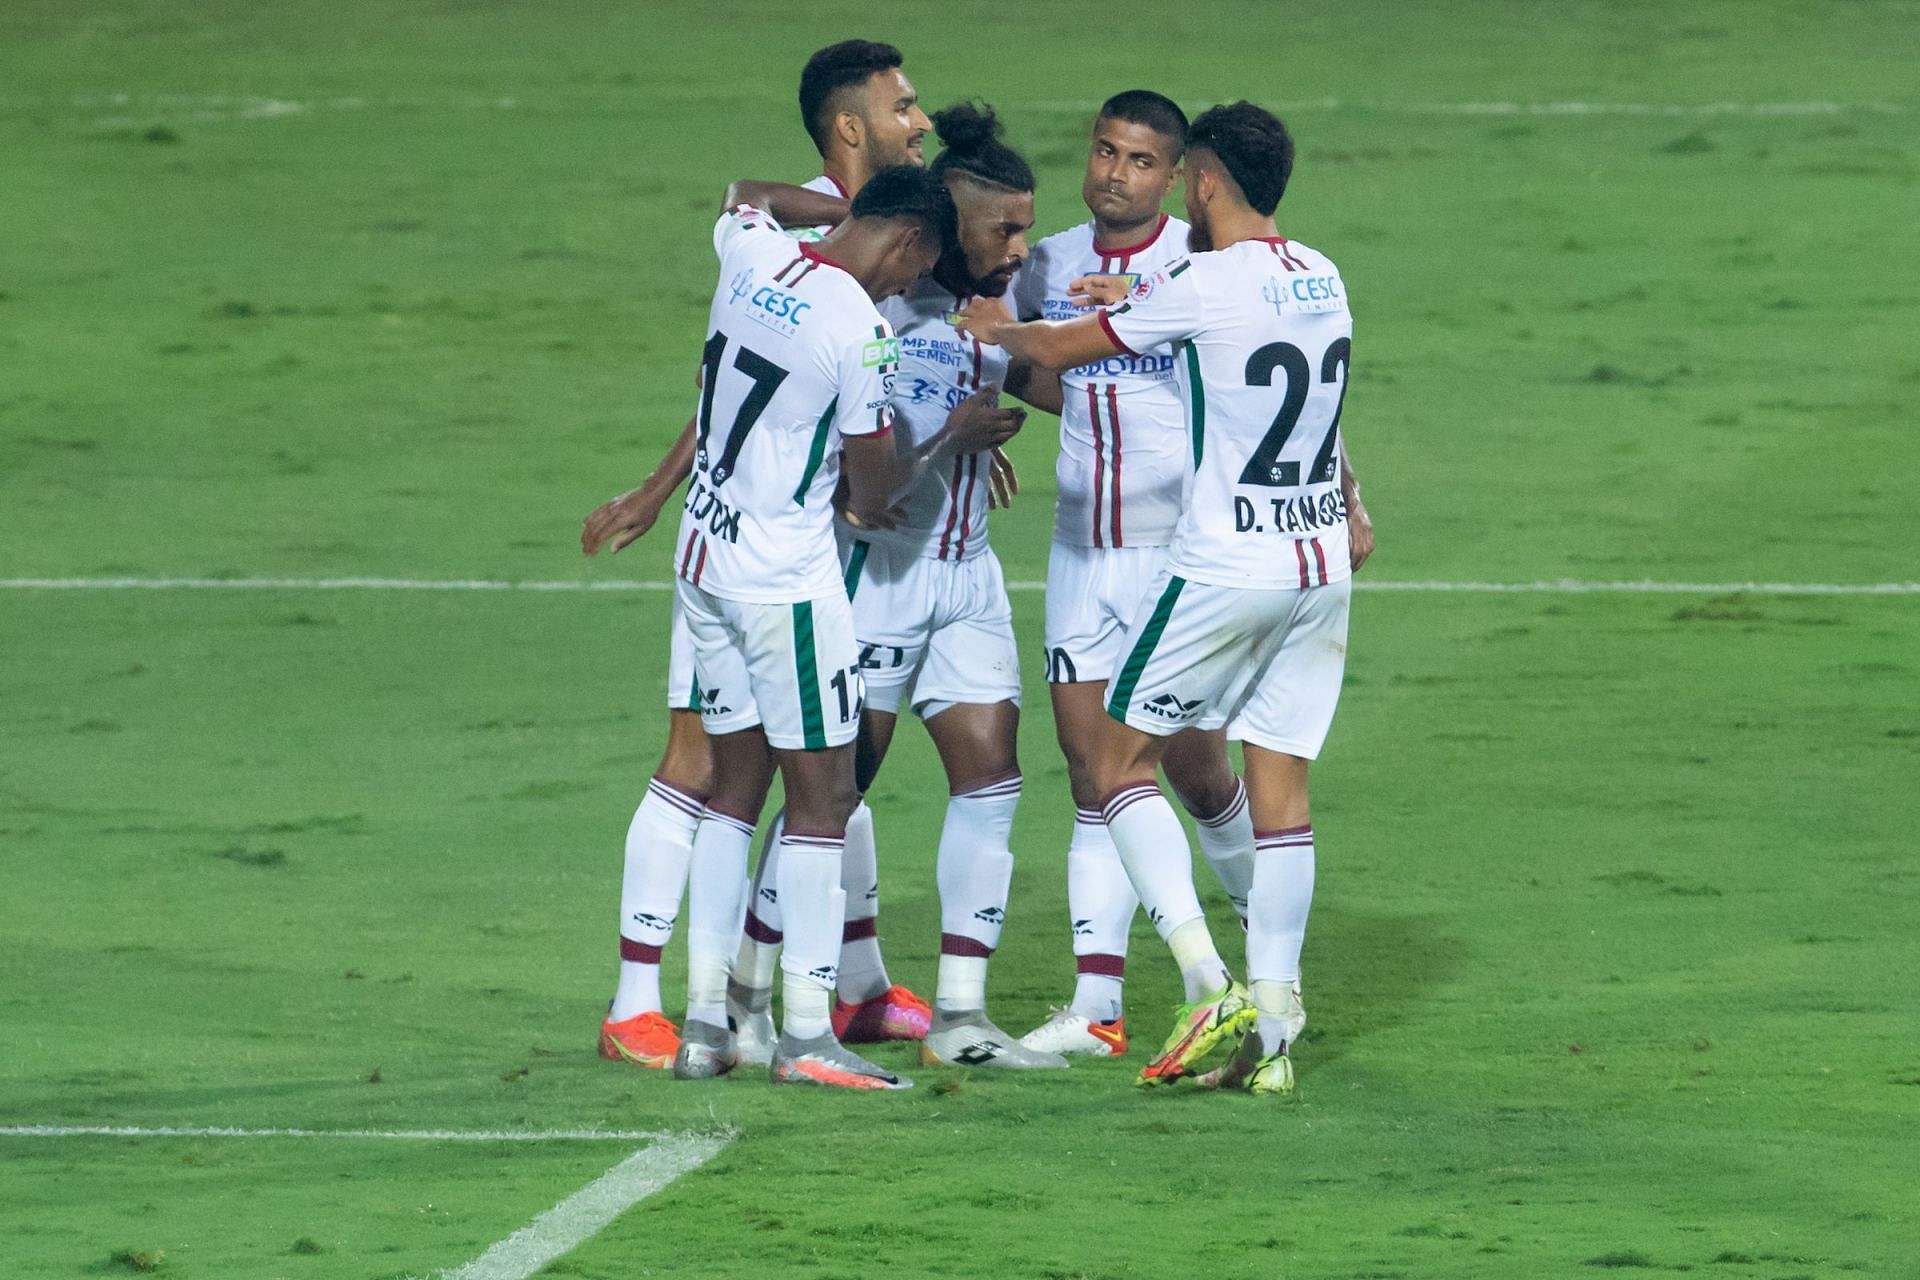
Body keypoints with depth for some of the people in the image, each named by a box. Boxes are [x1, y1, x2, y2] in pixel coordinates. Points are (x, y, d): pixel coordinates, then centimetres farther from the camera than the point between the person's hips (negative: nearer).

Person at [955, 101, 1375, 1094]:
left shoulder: (1203, 286, -12)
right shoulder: (1321, 281, 7)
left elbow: (1058, 348, 0)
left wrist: (993, 330, 17)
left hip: (1225, 566, -7)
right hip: (1322, 566, 7)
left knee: (1120, 761, 5)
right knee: (1279, 789, 7)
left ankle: (1207, 984, -9)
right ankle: (1272, 1032, 2)